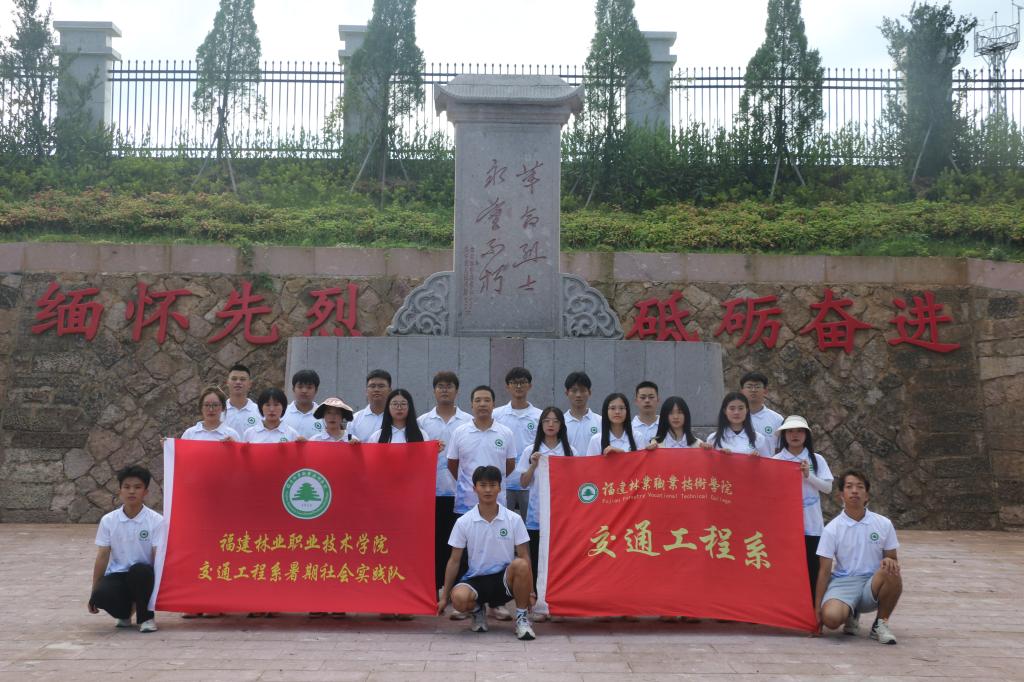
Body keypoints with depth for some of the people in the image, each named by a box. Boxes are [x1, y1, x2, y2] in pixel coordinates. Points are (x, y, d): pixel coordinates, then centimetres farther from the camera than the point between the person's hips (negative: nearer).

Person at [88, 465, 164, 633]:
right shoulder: (108, 520, 0)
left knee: (139, 570, -37)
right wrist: (93, 594, 1)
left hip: (143, 575, -2)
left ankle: (146, 616, -11)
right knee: (101, 595, -31)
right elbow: (102, 557, 2)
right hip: (117, 576, 2)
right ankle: (124, 612, 7)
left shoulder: (156, 520, -7)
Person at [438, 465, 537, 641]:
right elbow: (454, 560, 3)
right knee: (459, 598, -34)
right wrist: (444, 596, 2)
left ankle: (521, 617, -11)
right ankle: (477, 611, 6)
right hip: (476, 579, 0)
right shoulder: (463, 522, -2)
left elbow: (524, 556, 0)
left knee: (520, 565, -34)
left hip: (505, 577, 0)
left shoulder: (514, 519, -3)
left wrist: (529, 591, -8)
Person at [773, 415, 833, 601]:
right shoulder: (776, 460, 1)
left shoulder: (816, 460, 6)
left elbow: (828, 488, 0)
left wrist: (808, 475, -12)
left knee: (812, 571, 4)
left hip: (811, 525, 1)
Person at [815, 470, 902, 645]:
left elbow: (893, 559, 8)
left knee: (891, 571, -33)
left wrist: (890, 562, -18)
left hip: (873, 584, 1)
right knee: (831, 617, -33)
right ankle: (851, 615, 8)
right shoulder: (832, 529, -2)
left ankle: (881, 623, -8)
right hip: (843, 584, -1)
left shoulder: (883, 524, 2)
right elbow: (825, 571, -1)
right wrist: (817, 608, -7)